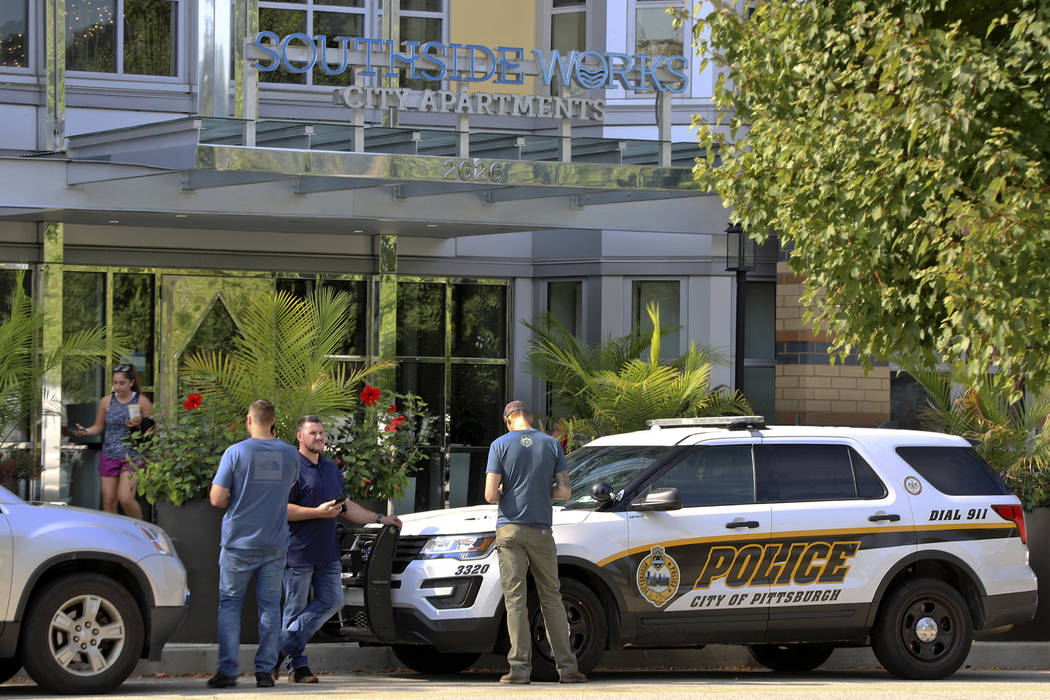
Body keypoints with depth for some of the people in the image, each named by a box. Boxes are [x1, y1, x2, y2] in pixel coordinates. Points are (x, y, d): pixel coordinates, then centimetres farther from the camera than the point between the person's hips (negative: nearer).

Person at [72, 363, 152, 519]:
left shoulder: (142, 402, -3)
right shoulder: (106, 401, 5)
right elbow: (99, 427, 13)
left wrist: (140, 424, -19)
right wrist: (85, 431, -7)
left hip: (132, 456, -3)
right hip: (109, 456, 3)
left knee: (125, 498, -15)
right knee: (108, 500, 3)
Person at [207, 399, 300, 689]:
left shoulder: (235, 453, -10)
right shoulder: (289, 454, 1)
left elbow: (217, 499, -12)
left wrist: (234, 502, 9)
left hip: (239, 543, -3)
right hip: (274, 544, 3)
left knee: (230, 603, 6)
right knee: (269, 606, 8)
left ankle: (227, 670, 0)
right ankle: (265, 670, 5)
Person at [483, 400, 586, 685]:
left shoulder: (500, 445, -2)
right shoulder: (552, 444, 4)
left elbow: (490, 494, -8)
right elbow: (565, 491, 3)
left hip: (509, 529, -2)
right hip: (541, 530, 2)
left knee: (515, 599, -2)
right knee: (551, 598, 8)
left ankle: (520, 667, -8)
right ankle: (567, 667, 6)